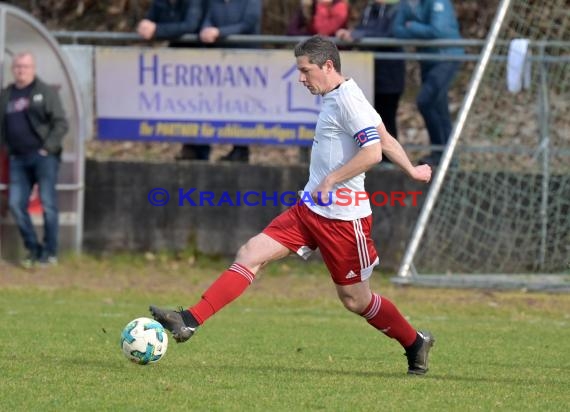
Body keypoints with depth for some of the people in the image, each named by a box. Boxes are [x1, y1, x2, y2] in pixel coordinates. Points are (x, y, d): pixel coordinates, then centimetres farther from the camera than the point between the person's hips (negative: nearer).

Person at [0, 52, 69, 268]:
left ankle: (50, 252, 3)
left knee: (48, 203, -5)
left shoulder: (45, 92, 0)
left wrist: (49, 148, -13)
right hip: (19, 159, 5)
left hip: (43, 156, -5)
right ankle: (33, 249, 11)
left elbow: (61, 123, -5)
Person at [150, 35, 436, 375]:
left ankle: (416, 344, 28)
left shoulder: (348, 99, -17)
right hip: (310, 208, 9)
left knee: (356, 300, 4)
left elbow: (373, 151, -26)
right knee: (250, 255, -4)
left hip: (342, 218, -9)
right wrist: (411, 170, 29)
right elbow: (384, 139, 20)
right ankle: (189, 321, -10)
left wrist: (330, 180, -21)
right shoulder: (334, 98, 11)